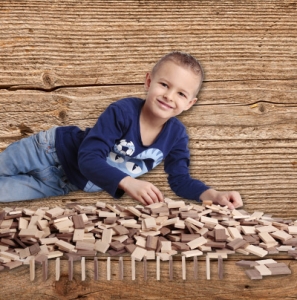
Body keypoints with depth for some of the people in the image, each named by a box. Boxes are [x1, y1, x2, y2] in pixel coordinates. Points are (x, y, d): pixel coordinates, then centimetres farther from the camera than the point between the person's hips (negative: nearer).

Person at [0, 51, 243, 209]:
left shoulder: (176, 136, -15)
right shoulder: (122, 112, -30)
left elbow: (180, 180, -13)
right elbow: (88, 158, -34)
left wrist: (214, 195, -32)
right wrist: (129, 183, -49)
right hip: (51, 151, -4)